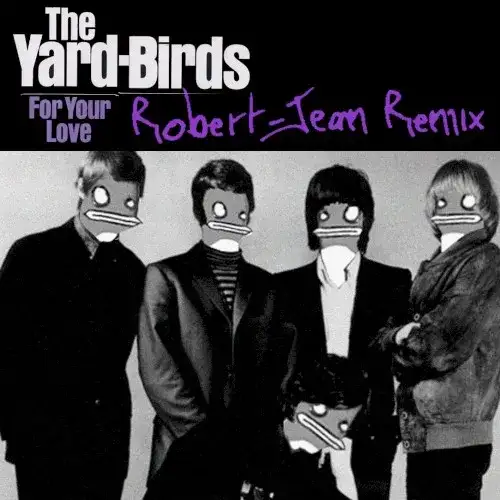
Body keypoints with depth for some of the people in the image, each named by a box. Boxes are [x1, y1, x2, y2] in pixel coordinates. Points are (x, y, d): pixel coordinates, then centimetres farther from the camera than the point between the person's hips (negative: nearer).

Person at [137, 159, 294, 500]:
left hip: (253, 461, 3)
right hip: (187, 456, -2)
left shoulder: (265, 286, 10)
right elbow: (159, 372, -8)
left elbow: (276, 377, 6)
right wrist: (209, 440, -14)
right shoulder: (166, 276, 1)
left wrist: (262, 466, -4)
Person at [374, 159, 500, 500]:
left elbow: (444, 346, -17)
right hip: (419, 429, 7)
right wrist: (397, 335, -8)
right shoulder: (433, 268, 14)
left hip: (456, 434, -7)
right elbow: (383, 332, 13)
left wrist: (401, 341, 0)